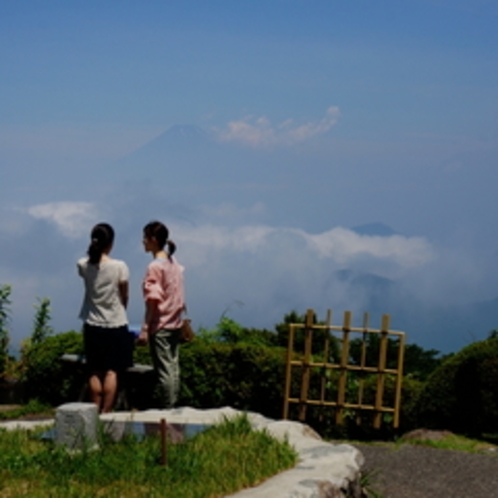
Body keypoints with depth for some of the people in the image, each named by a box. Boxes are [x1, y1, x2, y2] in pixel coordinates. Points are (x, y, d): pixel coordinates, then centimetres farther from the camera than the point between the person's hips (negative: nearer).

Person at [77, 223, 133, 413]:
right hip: (115, 324, -3)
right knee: (111, 371, 2)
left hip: (92, 325, 3)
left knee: (95, 372, 10)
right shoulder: (119, 267, -14)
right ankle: (106, 413, 1)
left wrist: (95, 250, 11)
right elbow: (124, 296, -1)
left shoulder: (83, 265, -7)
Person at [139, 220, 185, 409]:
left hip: (160, 325, -8)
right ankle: (173, 407, 15)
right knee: (173, 367, 11)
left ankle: (166, 410, -1)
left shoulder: (154, 267, -15)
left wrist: (145, 329, -15)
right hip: (175, 323, 8)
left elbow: (153, 301, -17)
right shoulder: (174, 263, 9)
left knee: (164, 370, -4)